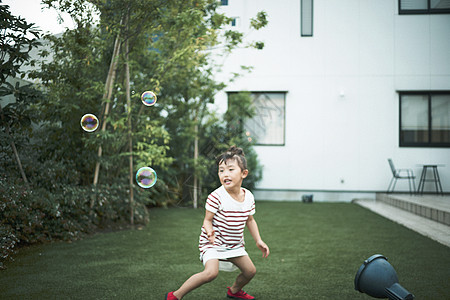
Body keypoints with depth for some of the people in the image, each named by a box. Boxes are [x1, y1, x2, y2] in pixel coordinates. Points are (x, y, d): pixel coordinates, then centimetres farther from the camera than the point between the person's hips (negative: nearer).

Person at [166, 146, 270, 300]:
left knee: (250, 270, 9)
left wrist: (258, 241, 8)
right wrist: (210, 233, -35)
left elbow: (250, 220, 12)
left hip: (234, 244, 6)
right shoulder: (216, 196, -23)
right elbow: (207, 220, -15)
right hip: (213, 243, -6)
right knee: (211, 272, -26)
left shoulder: (248, 197, -5)